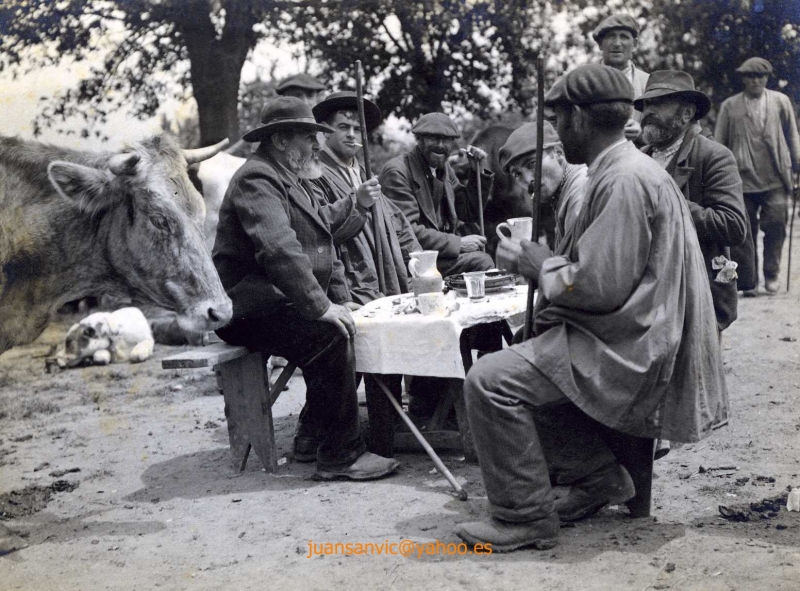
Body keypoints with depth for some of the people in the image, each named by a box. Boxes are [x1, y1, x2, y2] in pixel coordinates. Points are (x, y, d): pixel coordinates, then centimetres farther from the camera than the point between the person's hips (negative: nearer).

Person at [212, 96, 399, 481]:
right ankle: (340, 456, -21)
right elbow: (279, 250, -26)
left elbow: (317, 227, 33)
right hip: (251, 309, -10)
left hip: (279, 302, 10)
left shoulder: (284, 177, 21)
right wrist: (321, 307, -27)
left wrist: (356, 205, 17)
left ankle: (313, 434, 4)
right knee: (330, 337, -27)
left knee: (350, 327, -6)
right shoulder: (257, 179, -14)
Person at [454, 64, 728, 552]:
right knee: (521, 369, 21)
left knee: (492, 381, -18)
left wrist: (540, 265, -8)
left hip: (625, 348, -11)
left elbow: (601, 286, -24)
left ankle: (525, 518, -6)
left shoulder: (624, 181, -19)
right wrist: (542, 260, 9)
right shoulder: (620, 170, 15)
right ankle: (600, 477, 20)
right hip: (620, 335, 11)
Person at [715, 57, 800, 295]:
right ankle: (749, 280, 13)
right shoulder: (729, 106, 5)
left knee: (775, 226, -6)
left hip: (775, 179, 0)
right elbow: (719, 142, 8)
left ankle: (771, 275, 12)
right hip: (742, 178, 0)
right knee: (746, 232, 3)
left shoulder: (781, 102, 9)